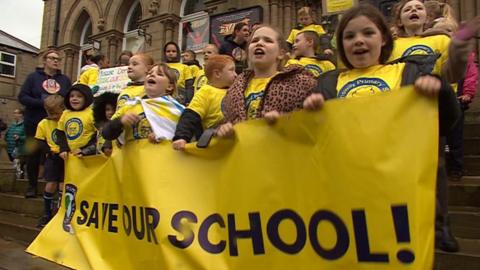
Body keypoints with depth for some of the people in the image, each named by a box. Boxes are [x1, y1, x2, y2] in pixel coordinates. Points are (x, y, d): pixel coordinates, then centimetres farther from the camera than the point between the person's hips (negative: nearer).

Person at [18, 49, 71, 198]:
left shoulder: (65, 80, 10)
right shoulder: (33, 77, 4)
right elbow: (22, 97, -4)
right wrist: (42, 103, -17)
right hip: (35, 123, -1)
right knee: (33, 154, 5)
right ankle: (32, 185, 16)